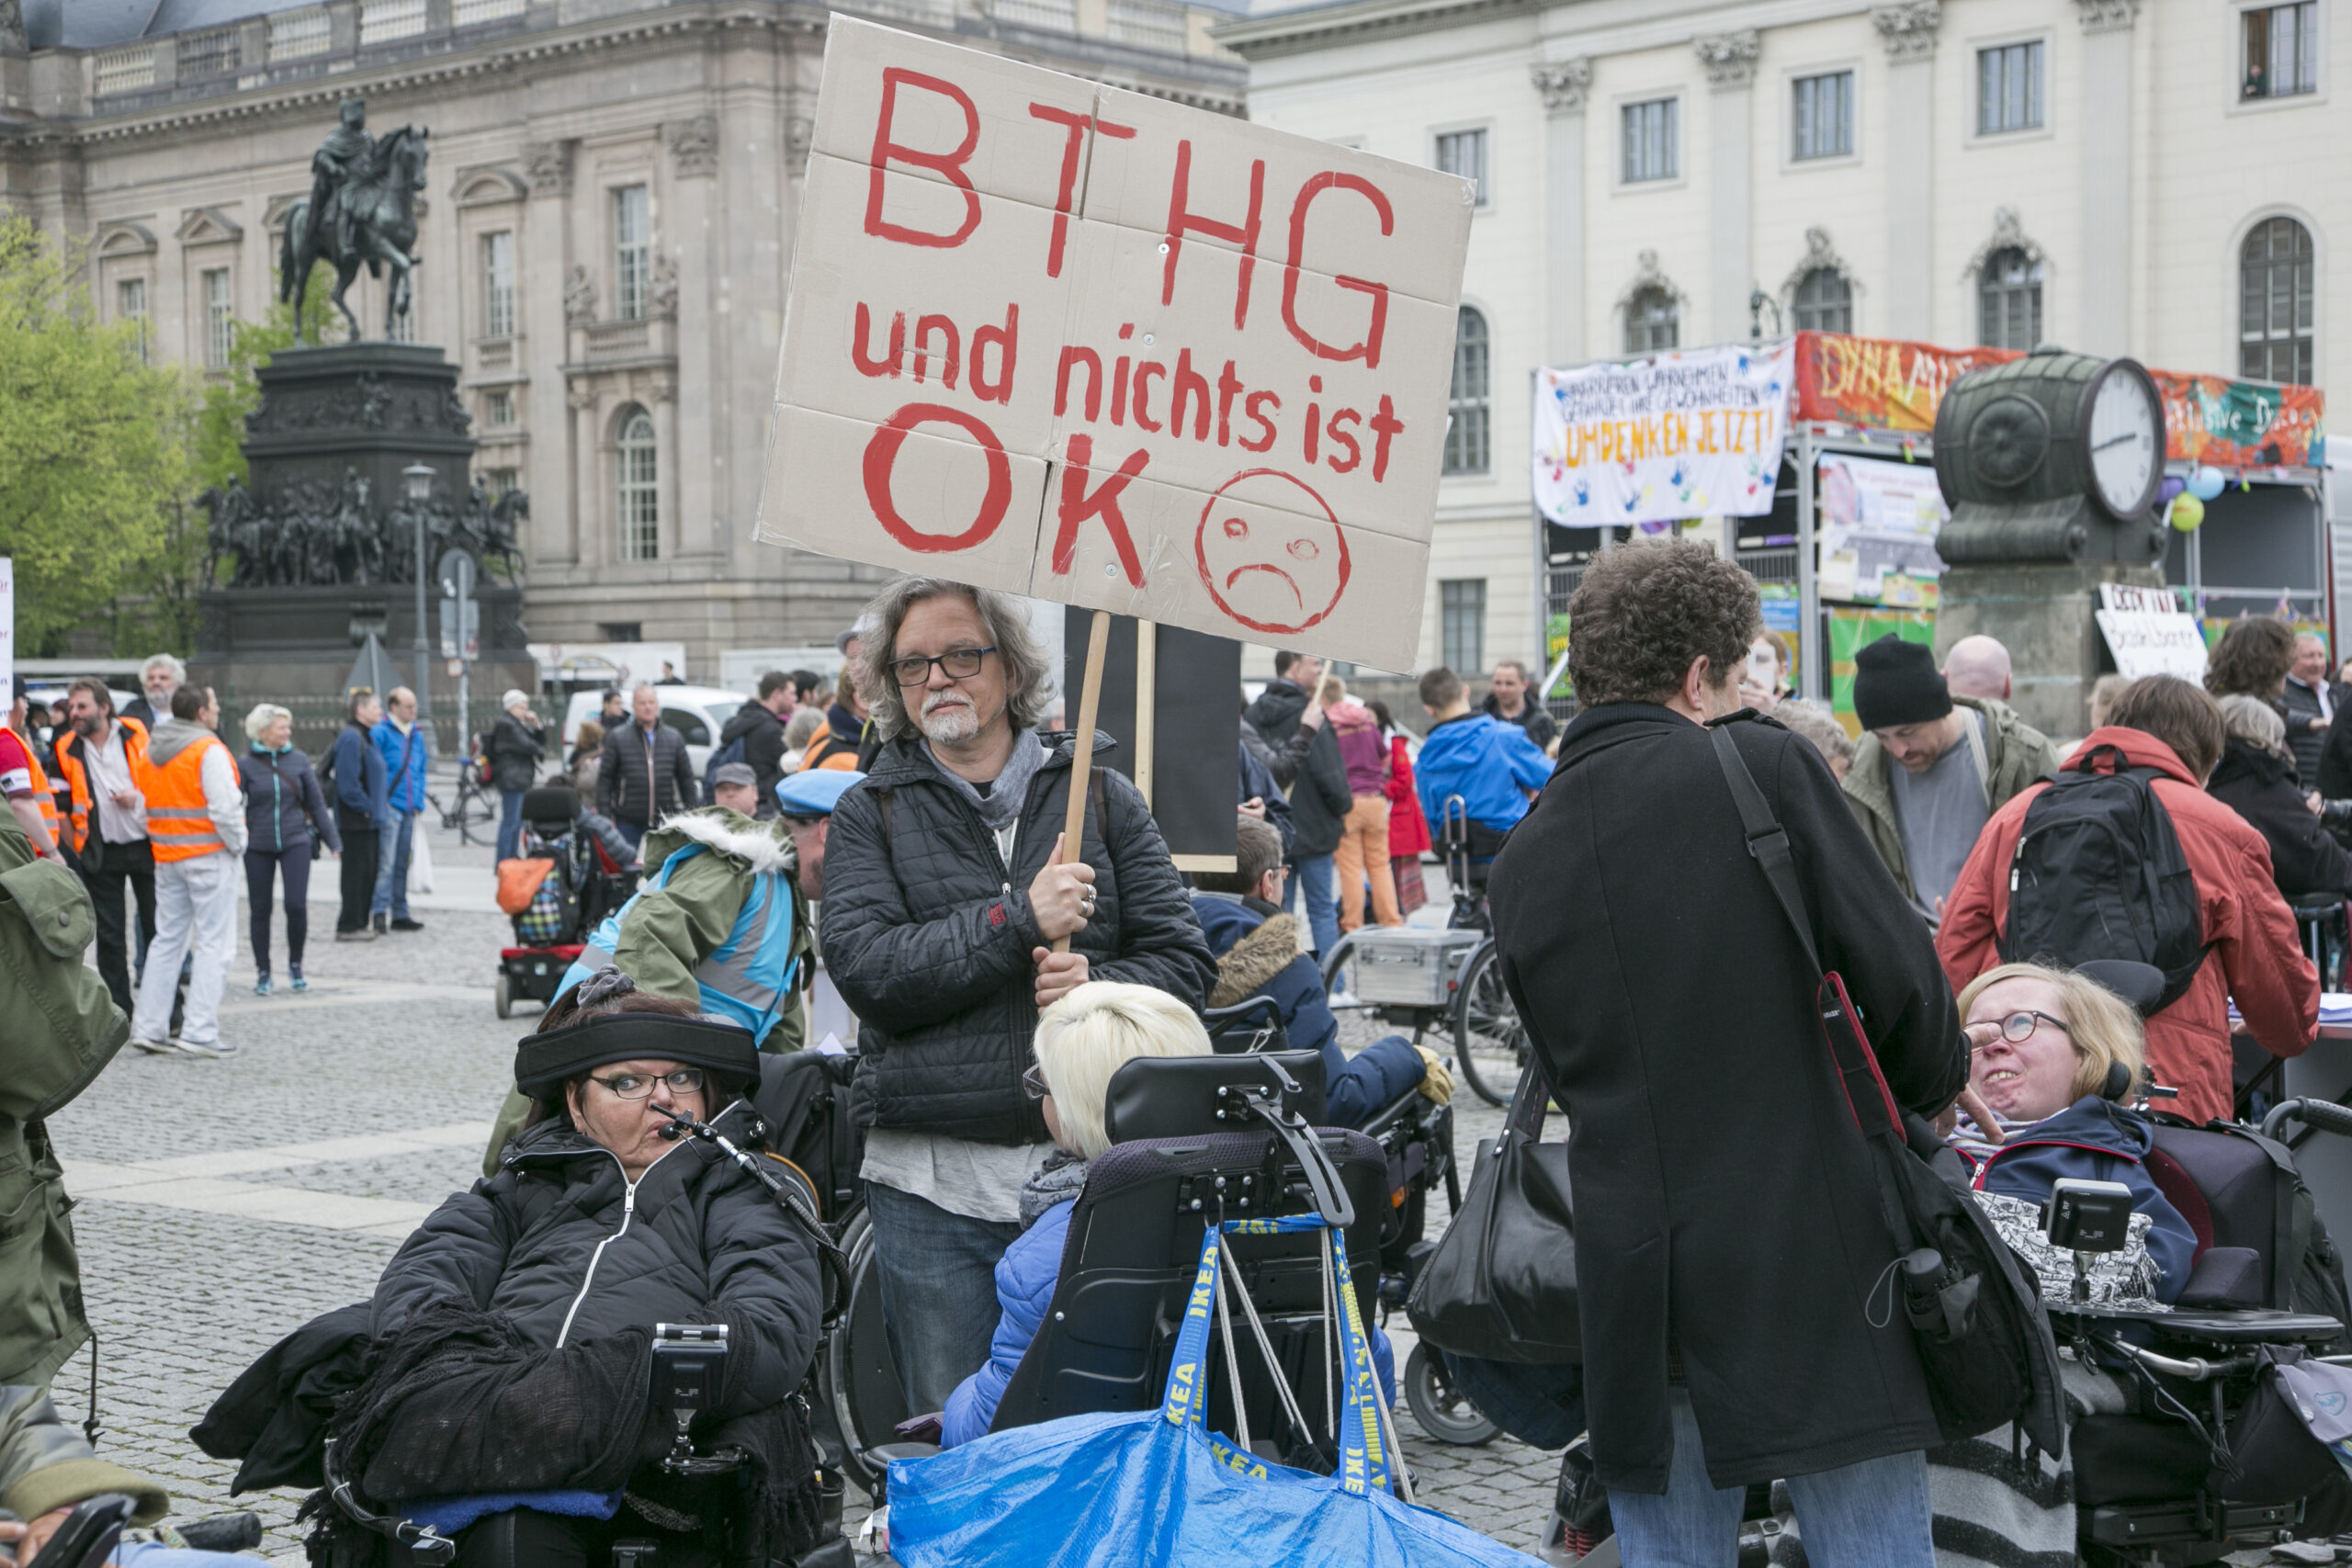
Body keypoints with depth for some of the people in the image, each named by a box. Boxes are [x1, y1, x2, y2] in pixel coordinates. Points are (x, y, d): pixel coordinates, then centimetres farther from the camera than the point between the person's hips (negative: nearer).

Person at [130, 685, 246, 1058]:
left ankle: (148, 1027, 13)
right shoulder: (208, 750, -14)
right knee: (213, 943, -3)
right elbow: (224, 807, -18)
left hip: (166, 857, 8)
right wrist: (237, 843, -5)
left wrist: (162, 840, 17)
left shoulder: (152, 749, 11)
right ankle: (199, 1032, -7)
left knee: (167, 940, 14)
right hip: (209, 857, -8)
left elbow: (145, 802, 13)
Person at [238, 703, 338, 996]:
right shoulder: (246, 765, -2)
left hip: (295, 842, 1)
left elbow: (316, 803, 10)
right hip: (258, 847, -1)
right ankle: (262, 972, 16)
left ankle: (295, 965, 12)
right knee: (259, 909, 5)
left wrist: (332, 840, 9)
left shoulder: (299, 761, 5)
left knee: (297, 905, -9)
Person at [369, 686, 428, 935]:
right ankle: (378, 911, -13)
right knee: (386, 863, -12)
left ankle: (400, 914, 17)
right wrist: (380, 802, -14)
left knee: (402, 863, 12)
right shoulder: (380, 732, -7)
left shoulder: (417, 735, 16)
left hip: (409, 811, 7)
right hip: (389, 808, -7)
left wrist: (418, 803, 11)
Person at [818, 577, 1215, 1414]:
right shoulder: (869, 816, 8)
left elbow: (1185, 962, 7)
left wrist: (1099, 989, -13)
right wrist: (1019, 920, -14)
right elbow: (866, 969, -8)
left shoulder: (1102, 797, 11)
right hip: (932, 1186, 0)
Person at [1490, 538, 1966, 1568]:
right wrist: (1931, 1088, 11)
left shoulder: (1522, 861, 12)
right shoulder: (1762, 768, -4)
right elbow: (1892, 965, -7)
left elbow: (1563, 1069, 15)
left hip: (1629, 1277, 5)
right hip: (1808, 1254, -5)